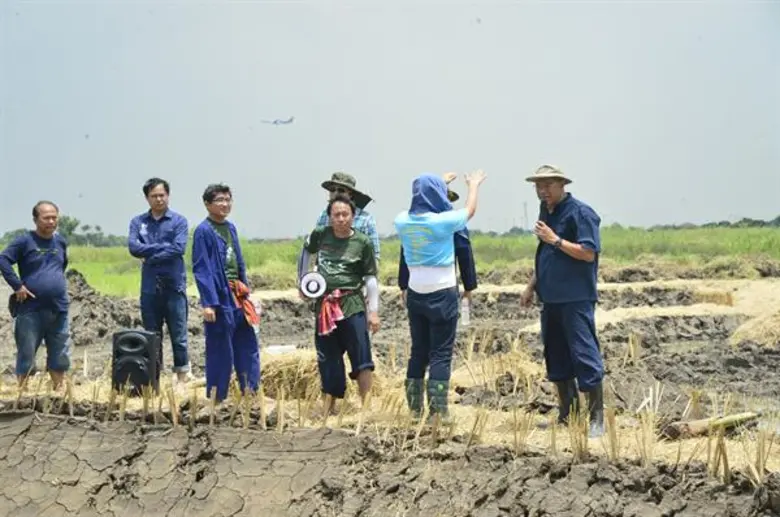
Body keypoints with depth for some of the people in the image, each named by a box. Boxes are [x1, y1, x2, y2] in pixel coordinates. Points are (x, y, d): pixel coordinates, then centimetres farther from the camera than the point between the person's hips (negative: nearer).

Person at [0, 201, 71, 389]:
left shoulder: (61, 241, 10)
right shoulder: (25, 240, -7)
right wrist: (17, 285, -18)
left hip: (59, 309, 5)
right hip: (31, 310, -5)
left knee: (60, 356, 10)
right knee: (26, 355, 2)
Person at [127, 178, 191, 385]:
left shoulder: (178, 221, 2)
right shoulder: (138, 222, 8)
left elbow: (178, 249, -11)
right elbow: (134, 248, -7)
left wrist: (150, 256, -9)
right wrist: (164, 246, -9)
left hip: (174, 284, -2)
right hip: (149, 286, 2)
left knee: (178, 334, -2)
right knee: (152, 336, 8)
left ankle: (183, 375, 4)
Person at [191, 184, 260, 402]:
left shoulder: (230, 228, 12)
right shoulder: (203, 231, -11)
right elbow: (201, 269, -15)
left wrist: (245, 292, 16)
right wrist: (208, 303, -20)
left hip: (237, 297, 8)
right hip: (219, 297, -8)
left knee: (248, 347, 11)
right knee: (221, 352, -1)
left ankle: (251, 394, 20)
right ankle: (216, 399, 9)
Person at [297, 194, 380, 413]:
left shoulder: (363, 242, -5)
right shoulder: (320, 235, 2)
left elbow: (371, 278, -3)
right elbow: (305, 252, 23)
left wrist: (373, 311, -6)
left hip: (352, 304, -3)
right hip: (324, 305, 3)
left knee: (361, 356, -9)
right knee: (328, 358, 10)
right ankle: (330, 406, 23)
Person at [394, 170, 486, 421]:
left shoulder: (402, 221, -1)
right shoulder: (442, 221, -14)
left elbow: (418, 203, 23)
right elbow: (470, 210, 6)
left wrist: (440, 181, 36)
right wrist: (474, 185, 25)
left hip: (415, 293, 5)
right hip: (442, 293, -5)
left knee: (418, 352, 12)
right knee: (441, 354, -1)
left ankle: (414, 409, 14)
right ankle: (437, 411, -3)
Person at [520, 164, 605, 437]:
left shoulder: (580, 213, -11)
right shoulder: (546, 211, 15)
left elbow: (588, 253, -18)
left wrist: (555, 240, -20)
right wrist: (532, 285, 21)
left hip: (575, 299, -9)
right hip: (551, 297, 9)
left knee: (584, 355, -8)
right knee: (556, 355, 12)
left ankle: (596, 418, -4)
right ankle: (567, 414, 22)